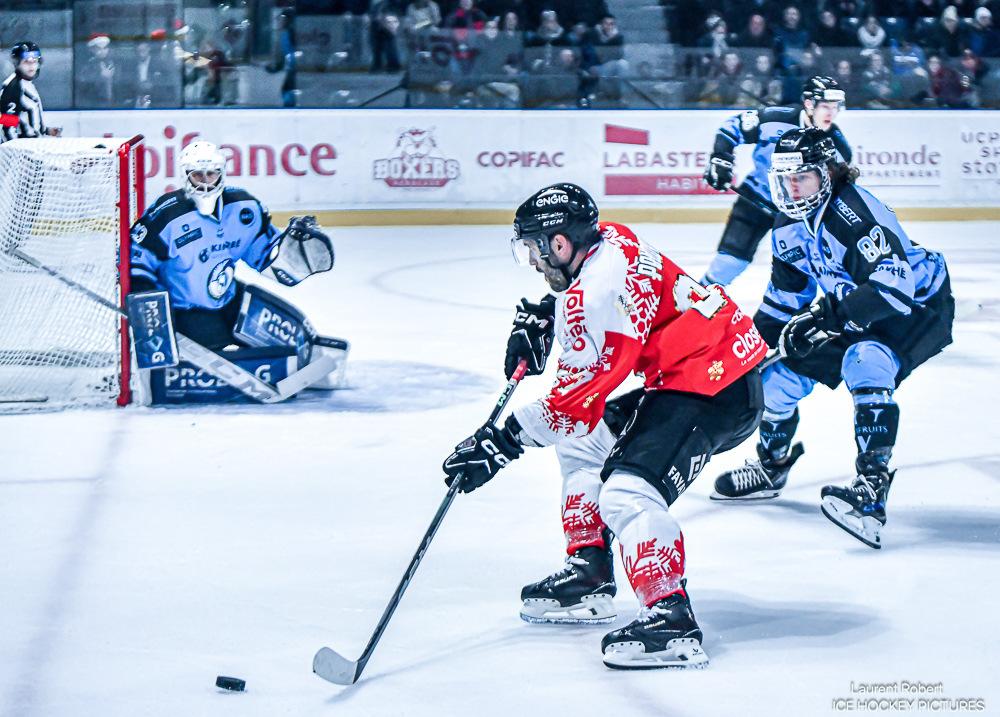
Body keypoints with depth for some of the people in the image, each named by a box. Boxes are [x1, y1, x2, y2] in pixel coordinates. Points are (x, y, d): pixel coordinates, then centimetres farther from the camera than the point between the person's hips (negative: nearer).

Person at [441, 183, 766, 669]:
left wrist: (504, 442, -19)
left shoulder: (595, 294, -23)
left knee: (628, 492, -24)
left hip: (714, 391, -12)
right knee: (580, 443, 19)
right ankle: (588, 580, 25)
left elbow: (577, 399, -22)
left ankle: (672, 622, -26)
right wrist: (539, 319, 18)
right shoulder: (609, 239, 5)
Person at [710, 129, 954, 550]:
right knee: (781, 370, 5)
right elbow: (786, 291, 13)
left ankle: (873, 488, -42)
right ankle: (771, 466, 31)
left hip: (918, 306, -9)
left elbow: (892, 281, -38)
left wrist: (830, 318, -41)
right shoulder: (790, 225, -2)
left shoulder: (853, 211, -30)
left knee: (864, 363, -36)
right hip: (849, 311, 9)